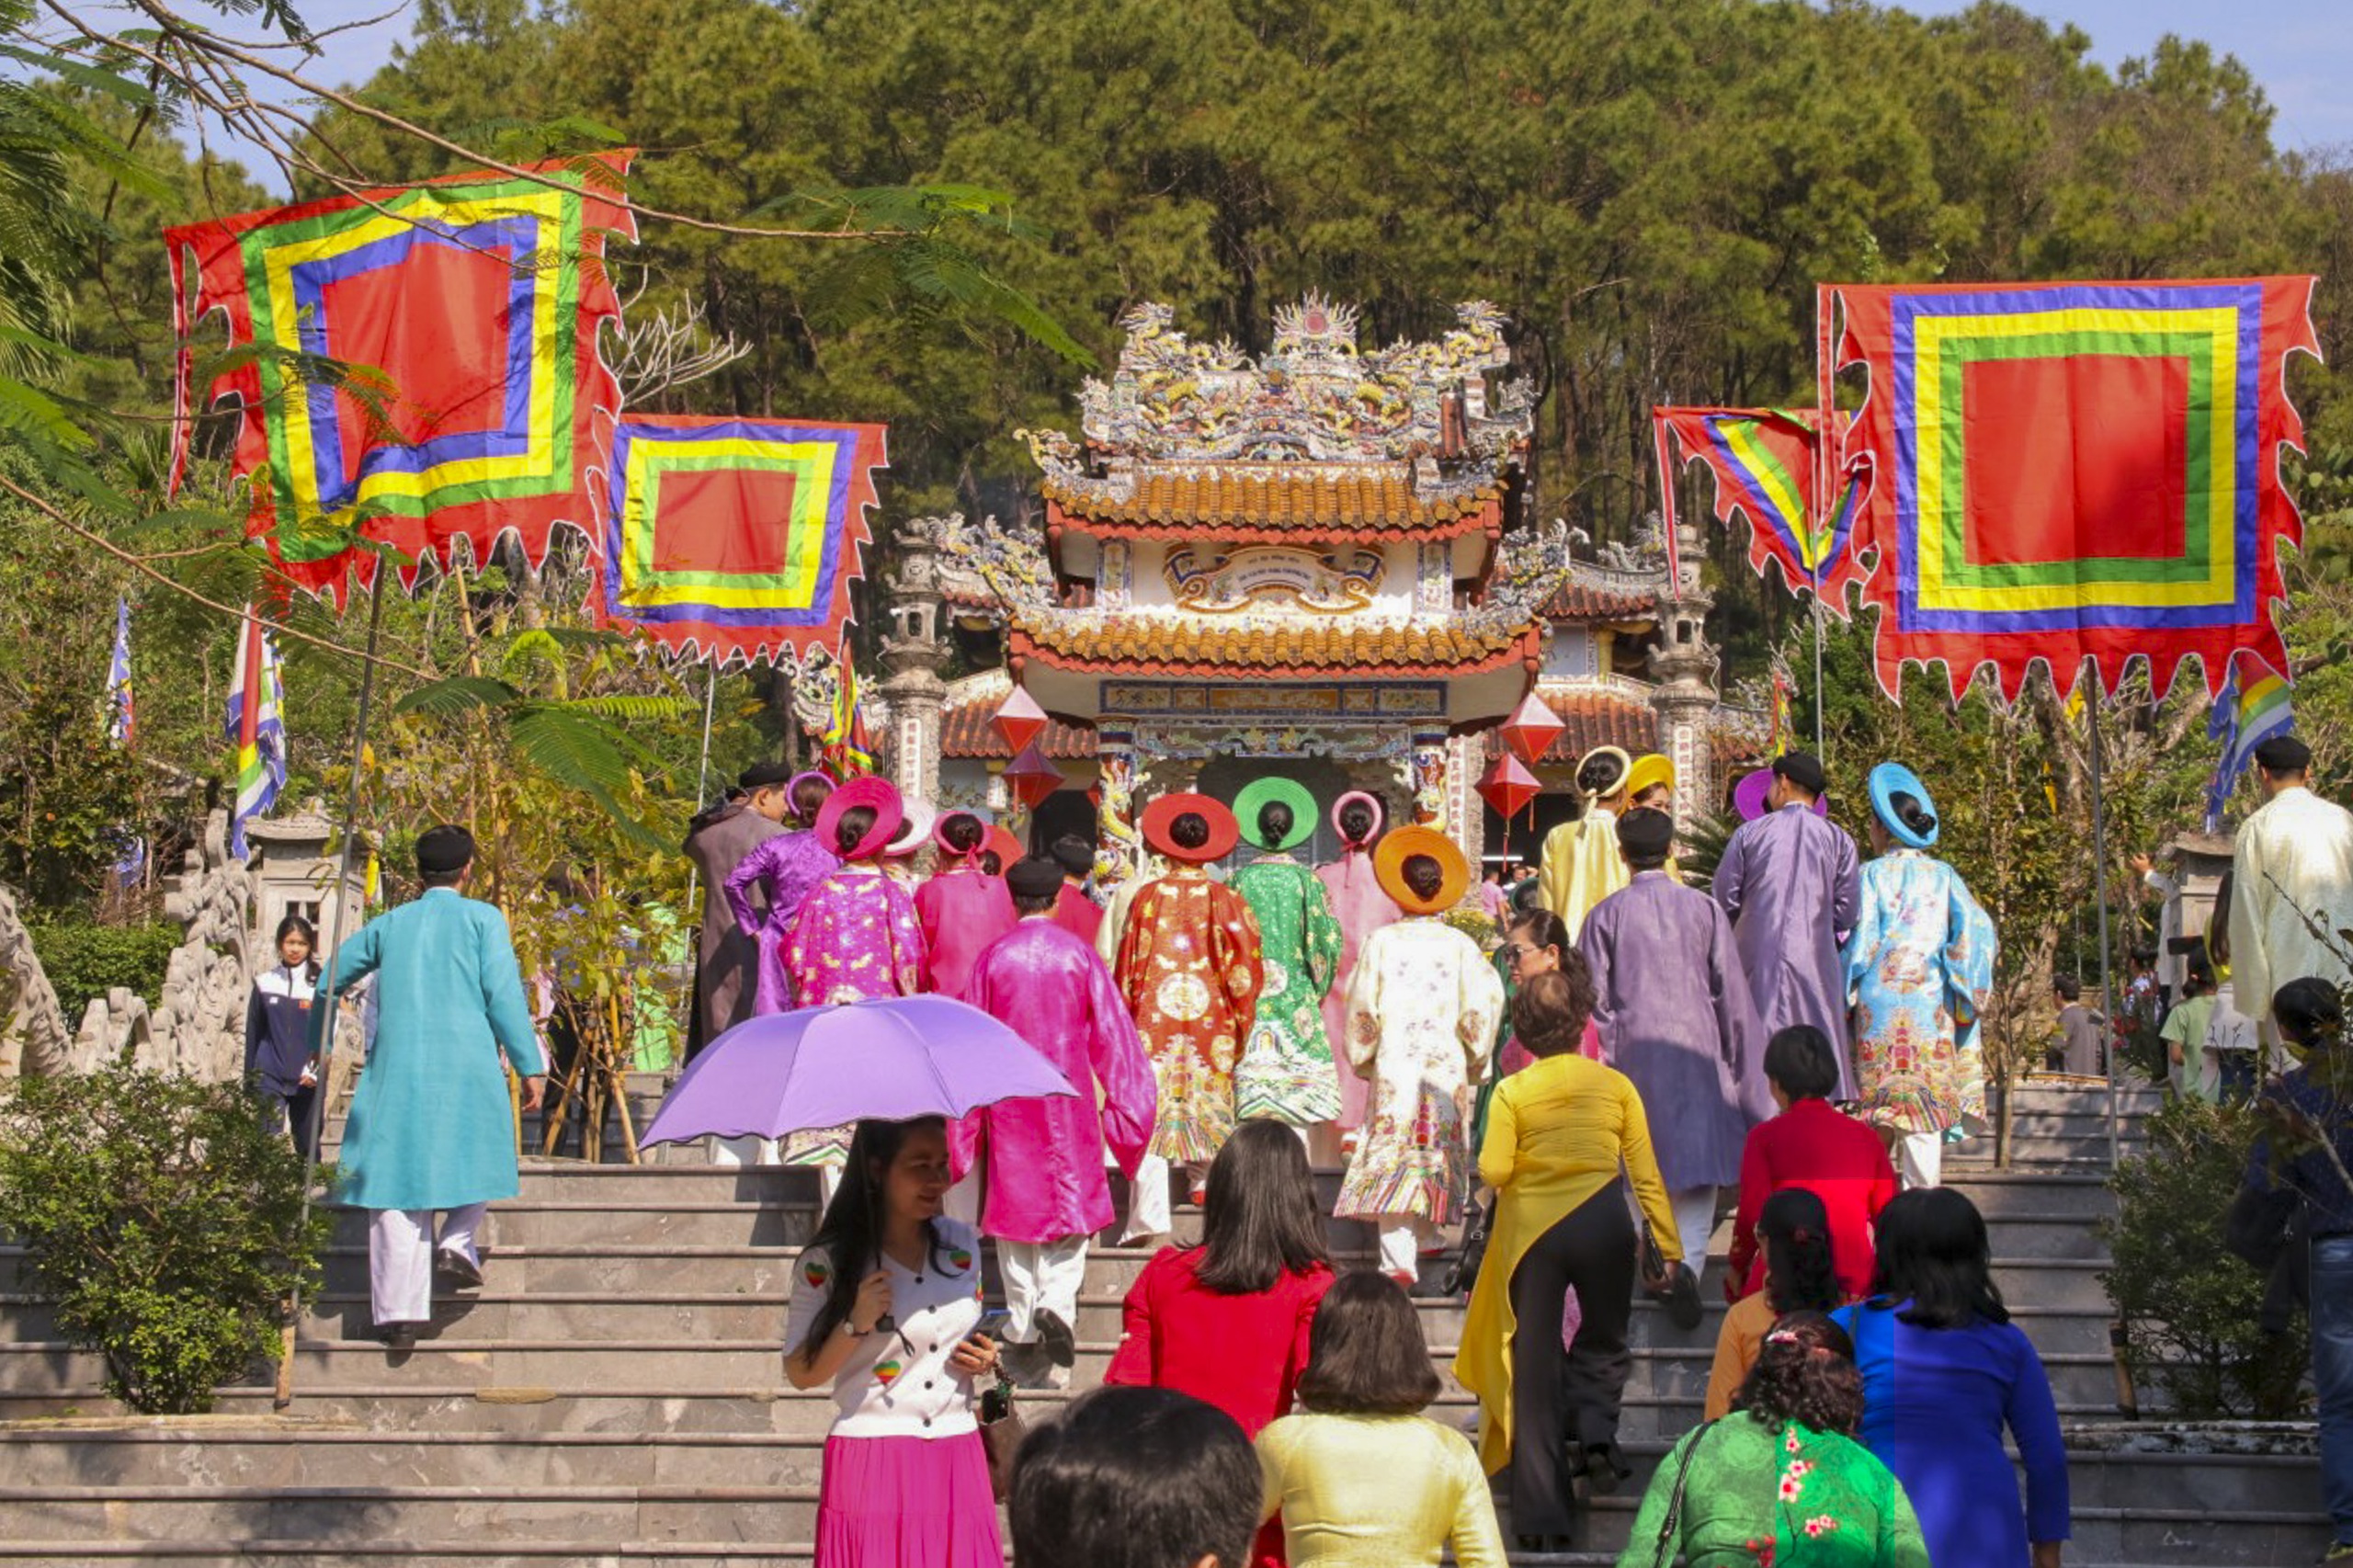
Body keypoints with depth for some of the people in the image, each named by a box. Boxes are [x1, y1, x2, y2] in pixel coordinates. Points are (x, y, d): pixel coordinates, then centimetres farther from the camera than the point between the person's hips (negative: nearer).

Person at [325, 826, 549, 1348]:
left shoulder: (388, 925, 15)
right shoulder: (482, 919, 4)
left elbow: (330, 982, 20)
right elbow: (504, 996, -3)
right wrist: (530, 1067, -1)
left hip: (396, 1070, 2)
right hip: (468, 1068, -2)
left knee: (396, 1186, 1)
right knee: (477, 1159, 20)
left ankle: (399, 1310, -6)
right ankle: (458, 1238, -3)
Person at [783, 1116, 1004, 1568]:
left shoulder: (962, 1248, 10)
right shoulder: (827, 1263, -4)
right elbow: (801, 1373, -2)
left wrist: (985, 1360, 5)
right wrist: (857, 1324, -15)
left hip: (957, 1457, 4)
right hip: (870, 1460, -4)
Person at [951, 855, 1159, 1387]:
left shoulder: (992, 958, -2)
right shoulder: (1078, 955, -4)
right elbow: (1109, 1030, -1)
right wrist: (1120, 1099, 9)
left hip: (1008, 1103, 1)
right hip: (1068, 1101, 0)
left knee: (1015, 1205, 7)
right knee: (1071, 1202, 6)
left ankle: (1022, 1332, 8)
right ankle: (1058, 1305, -17)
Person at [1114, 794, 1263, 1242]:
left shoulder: (1149, 897, -1)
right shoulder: (1225, 899, -1)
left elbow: (1130, 963, 2)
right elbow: (1244, 965, -2)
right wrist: (1241, 1021, 8)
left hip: (1154, 1016, -1)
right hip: (1210, 1018, 1)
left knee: (1151, 1109, -4)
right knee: (1208, 1103, 18)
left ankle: (1148, 1216, -12)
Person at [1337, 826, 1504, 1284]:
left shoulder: (1382, 941, -2)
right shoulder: (1460, 945, 0)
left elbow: (1362, 1010, 0)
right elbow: (1482, 1006, -4)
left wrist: (1363, 1058, 14)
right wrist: (1475, 1059, 10)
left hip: (1394, 1065, -2)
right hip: (1447, 1064, 2)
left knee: (1392, 1157, -7)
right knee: (1437, 1153, 19)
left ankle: (1399, 1260, -21)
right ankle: (1427, 1238, 32)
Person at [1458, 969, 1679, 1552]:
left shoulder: (1512, 1091, -3)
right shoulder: (1615, 1084, 0)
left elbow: (1493, 1171, -11)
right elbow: (1646, 1175, 0)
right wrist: (1670, 1250, 5)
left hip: (1532, 1230, 0)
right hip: (1603, 1224, 1)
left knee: (1536, 1360, 6)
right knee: (1604, 1343, 24)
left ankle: (1542, 1512, 5)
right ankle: (1594, 1428, -4)